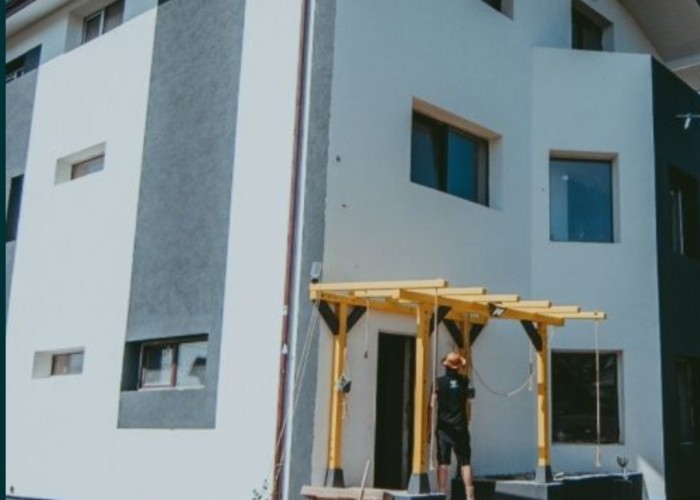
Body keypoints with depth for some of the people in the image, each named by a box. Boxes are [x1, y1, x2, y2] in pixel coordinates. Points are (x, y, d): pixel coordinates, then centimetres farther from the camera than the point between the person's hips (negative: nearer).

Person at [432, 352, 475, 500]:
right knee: (465, 462, 4)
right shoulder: (464, 381, 0)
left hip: (444, 427, -1)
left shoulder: (440, 382, -6)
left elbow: (433, 405, -6)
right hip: (460, 427, 1)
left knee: (443, 462, 2)